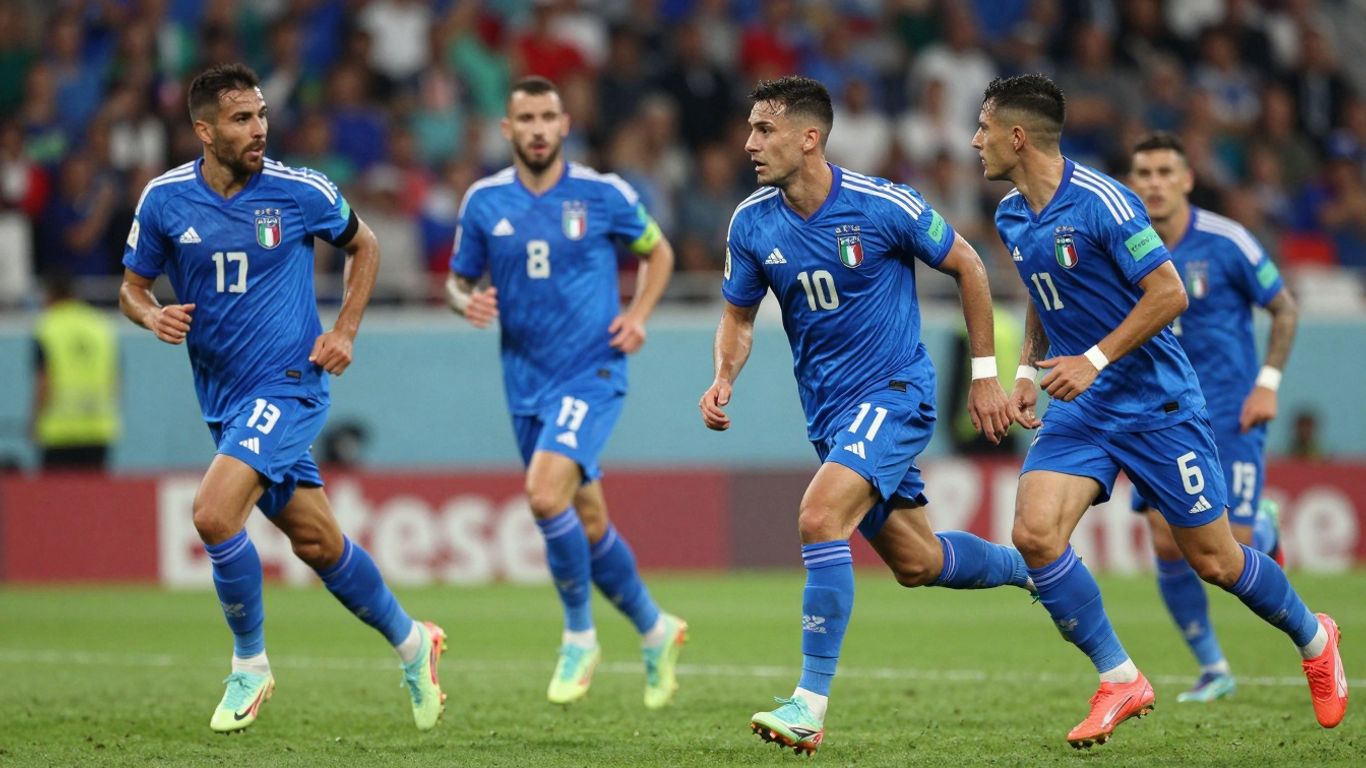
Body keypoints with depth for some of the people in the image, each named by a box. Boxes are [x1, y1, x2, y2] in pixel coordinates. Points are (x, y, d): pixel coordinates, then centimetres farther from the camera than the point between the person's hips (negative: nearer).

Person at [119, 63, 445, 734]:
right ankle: (410, 641, 31)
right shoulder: (164, 199, -3)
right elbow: (132, 286, 9)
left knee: (214, 513, -23)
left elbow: (362, 246, 10)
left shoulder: (302, 192, -9)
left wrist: (345, 331, 1)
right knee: (317, 542, 9)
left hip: (289, 384, -4)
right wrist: (152, 315, -14)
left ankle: (250, 666, -4)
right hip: (222, 397, 4)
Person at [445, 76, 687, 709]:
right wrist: (467, 301, -12)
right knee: (588, 523, 10)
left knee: (546, 494, -24)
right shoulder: (484, 201, 2)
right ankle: (654, 631, 33)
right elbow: (458, 280, 11)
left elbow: (657, 252, 11)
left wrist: (638, 314, -5)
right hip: (526, 383, 4)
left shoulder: (604, 194, -5)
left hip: (592, 373, -4)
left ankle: (579, 635, -5)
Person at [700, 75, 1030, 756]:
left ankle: (811, 704, -22)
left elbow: (966, 266, -3)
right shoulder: (752, 224, -4)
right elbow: (739, 316, 10)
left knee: (819, 519, -26)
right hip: (827, 409, 6)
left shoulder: (884, 206, -17)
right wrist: (723, 379, -11)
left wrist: (985, 375, -1)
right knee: (915, 563, 15)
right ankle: (1032, 568, 45)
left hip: (895, 392, -6)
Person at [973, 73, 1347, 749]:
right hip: (1079, 410, 6)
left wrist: (1095, 359, -23)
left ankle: (1313, 638, 30)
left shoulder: (1100, 202, -20)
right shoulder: (1011, 217, 5)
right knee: (1034, 532, -17)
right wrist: (1028, 369, 11)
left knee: (1212, 559, 2)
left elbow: (1169, 293, -19)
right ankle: (1119, 681, -5)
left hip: (1155, 404, -6)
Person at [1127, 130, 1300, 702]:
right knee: (1166, 543, -8)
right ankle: (1213, 671, 8)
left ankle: (1263, 529, 30)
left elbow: (1284, 308, -1)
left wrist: (1268, 382, -10)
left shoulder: (1226, 242, -11)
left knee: (1232, 551, -10)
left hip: (1231, 415, -3)